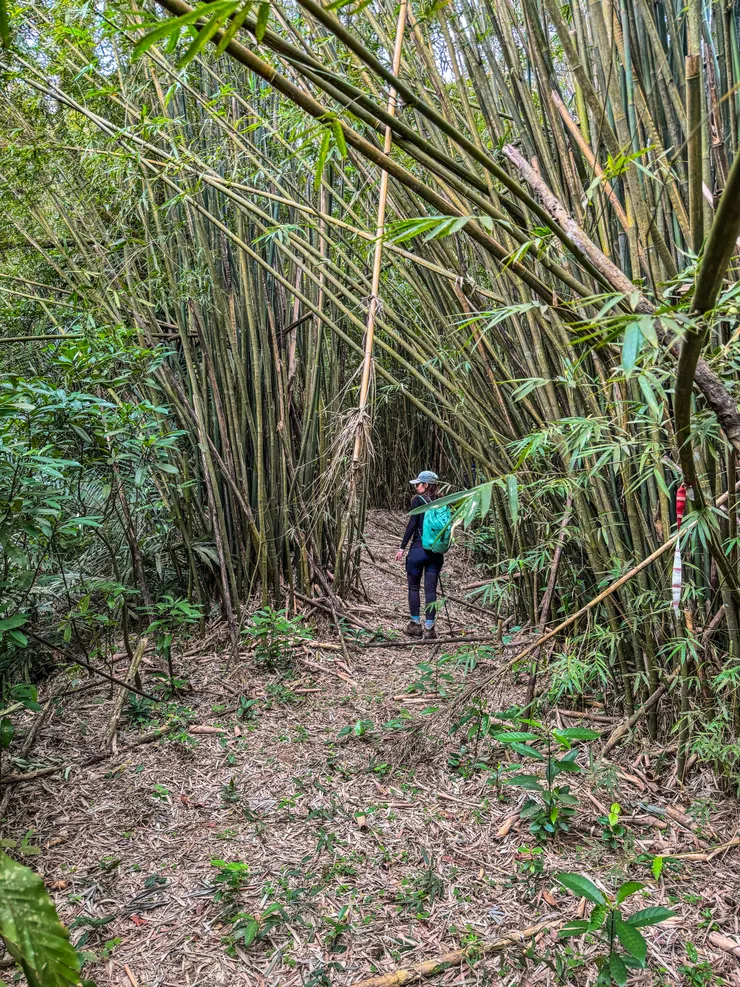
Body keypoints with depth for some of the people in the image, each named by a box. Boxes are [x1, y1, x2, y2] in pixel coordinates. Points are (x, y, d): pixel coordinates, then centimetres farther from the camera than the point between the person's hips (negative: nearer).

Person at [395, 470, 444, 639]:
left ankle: (415, 624, 15)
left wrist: (402, 547, -8)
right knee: (431, 590, 6)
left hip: (418, 549, -4)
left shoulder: (418, 500, -7)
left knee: (414, 588, 10)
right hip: (436, 551, 4)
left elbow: (412, 525, -12)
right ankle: (429, 628, 7)